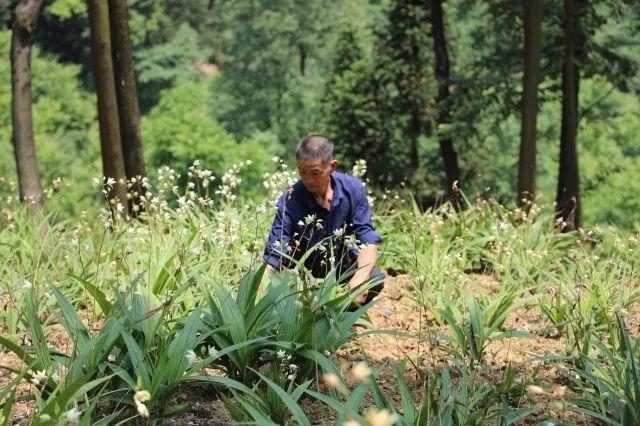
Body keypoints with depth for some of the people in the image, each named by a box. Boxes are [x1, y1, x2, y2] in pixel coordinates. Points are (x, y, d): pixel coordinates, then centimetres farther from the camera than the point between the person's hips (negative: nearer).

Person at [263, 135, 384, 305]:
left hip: (344, 267, 2)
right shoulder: (289, 202, -23)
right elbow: (273, 260, -27)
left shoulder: (353, 189, -15)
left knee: (375, 278, -28)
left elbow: (368, 241, -18)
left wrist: (359, 278, -38)